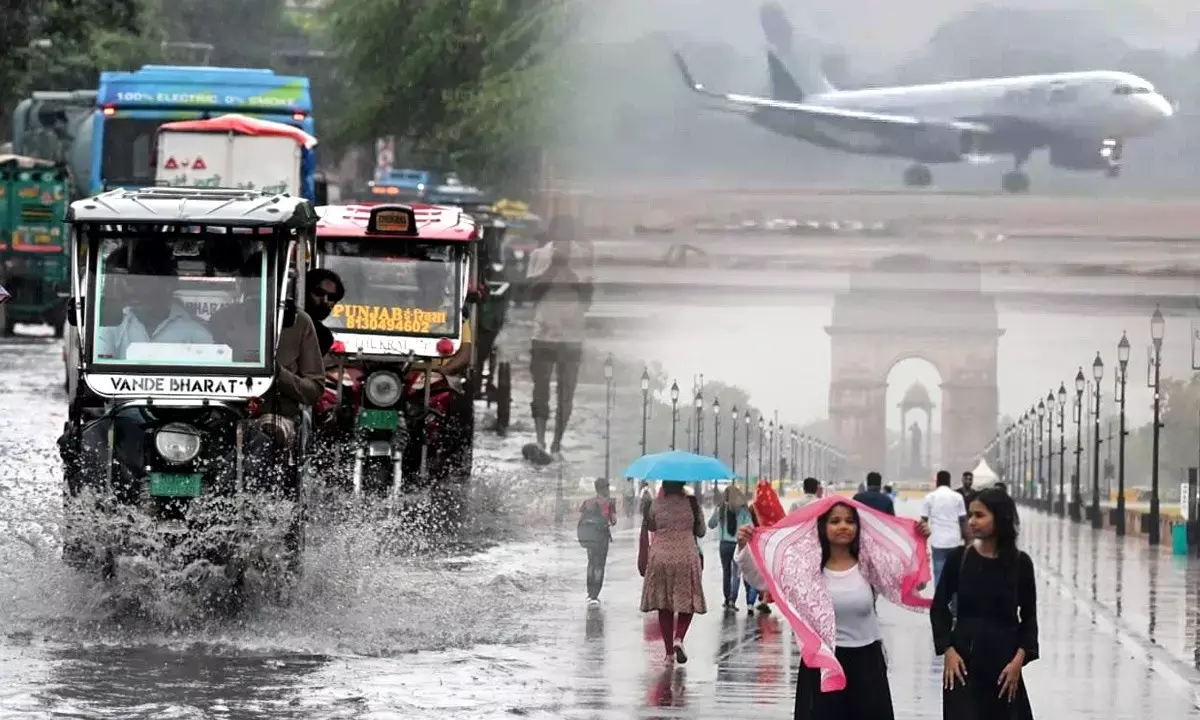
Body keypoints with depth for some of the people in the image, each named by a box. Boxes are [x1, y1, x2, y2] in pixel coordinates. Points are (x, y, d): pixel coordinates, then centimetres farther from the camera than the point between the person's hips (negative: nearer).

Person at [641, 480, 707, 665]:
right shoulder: (691, 502, -5)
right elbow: (701, 531, 4)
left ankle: (669, 652, 8)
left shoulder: (657, 503, -3)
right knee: (687, 603, 10)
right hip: (686, 557, -1)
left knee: (664, 607, 10)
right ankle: (679, 638, -15)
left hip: (660, 558, 1)